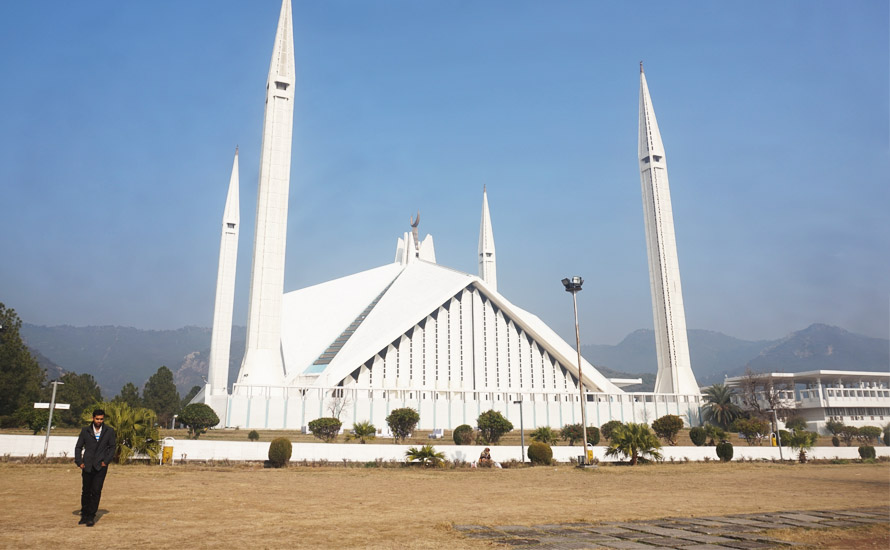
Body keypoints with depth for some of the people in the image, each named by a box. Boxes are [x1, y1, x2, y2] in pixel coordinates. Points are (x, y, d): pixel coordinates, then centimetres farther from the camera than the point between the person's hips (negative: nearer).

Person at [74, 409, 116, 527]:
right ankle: (84, 515, 26)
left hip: (100, 466, -1)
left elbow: (111, 447, 7)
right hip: (87, 466, 1)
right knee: (86, 491, 9)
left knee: (96, 491, -7)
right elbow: (78, 447, 11)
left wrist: (106, 461, -4)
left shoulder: (109, 431, 5)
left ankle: (91, 517, 1)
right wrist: (79, 462, 0)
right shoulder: (85, 431, 6)